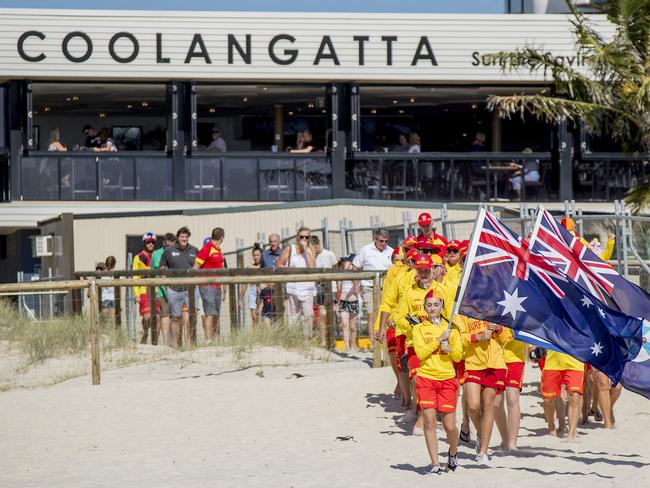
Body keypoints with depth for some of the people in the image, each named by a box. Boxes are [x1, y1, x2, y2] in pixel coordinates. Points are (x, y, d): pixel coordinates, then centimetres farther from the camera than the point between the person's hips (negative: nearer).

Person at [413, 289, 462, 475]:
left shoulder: (451, 328, 9)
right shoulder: (419, 329, 5)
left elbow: (459, 356, 6)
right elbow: (420, 352, -9)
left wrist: (449, 348, -13)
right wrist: (440, 339, -12)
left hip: (447, 378, 1)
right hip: (426, 378, -1)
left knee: (450, 425, -2)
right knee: (429, 421, -8)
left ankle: (453, 452, 29)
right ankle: (435, 465, -4)